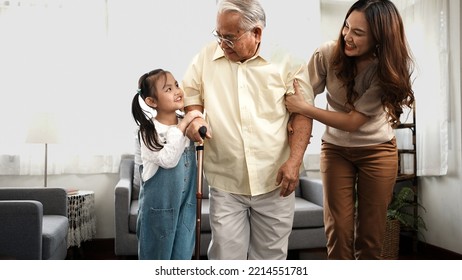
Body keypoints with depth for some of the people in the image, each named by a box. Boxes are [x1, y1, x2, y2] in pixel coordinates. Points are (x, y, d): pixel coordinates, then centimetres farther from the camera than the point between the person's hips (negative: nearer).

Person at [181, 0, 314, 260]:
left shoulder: (287, 62, -3)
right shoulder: (207, 57, 2)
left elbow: (302, 112, -2)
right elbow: (190, 92, 14)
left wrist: (294, 161, -12)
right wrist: (195, 116, -8)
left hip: (275, 182, 0)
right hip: (226, 183, 1)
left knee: (271, 255, 13)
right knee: (226, 255, 4)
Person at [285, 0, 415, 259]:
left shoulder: (390, 69, -19)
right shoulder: (328, 53, -17)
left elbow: (353, 122, -25)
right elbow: (303, 95, -10)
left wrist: (304, 108, -30)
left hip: (378, 150, 0)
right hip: (336, 148, 1)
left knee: (371, 230, 6)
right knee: (339, 228, -1)